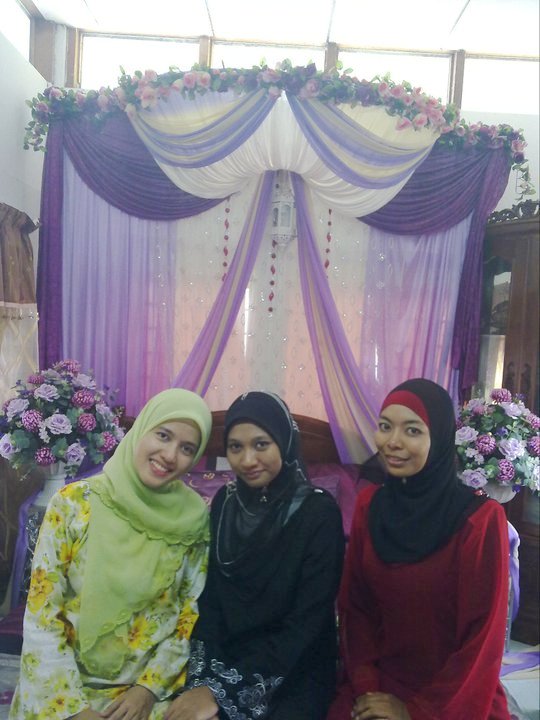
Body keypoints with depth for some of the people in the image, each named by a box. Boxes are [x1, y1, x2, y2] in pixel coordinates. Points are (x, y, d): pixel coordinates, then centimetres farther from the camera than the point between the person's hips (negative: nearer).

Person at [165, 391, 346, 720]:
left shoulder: (319, 512, -16)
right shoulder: (225, 502, -3)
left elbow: (305, 624, -17)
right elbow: (211, 598, 0)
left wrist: (220, 690, -19)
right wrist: (202, 679, -13)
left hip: (296, 672, -3)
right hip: (226, 659, 4)